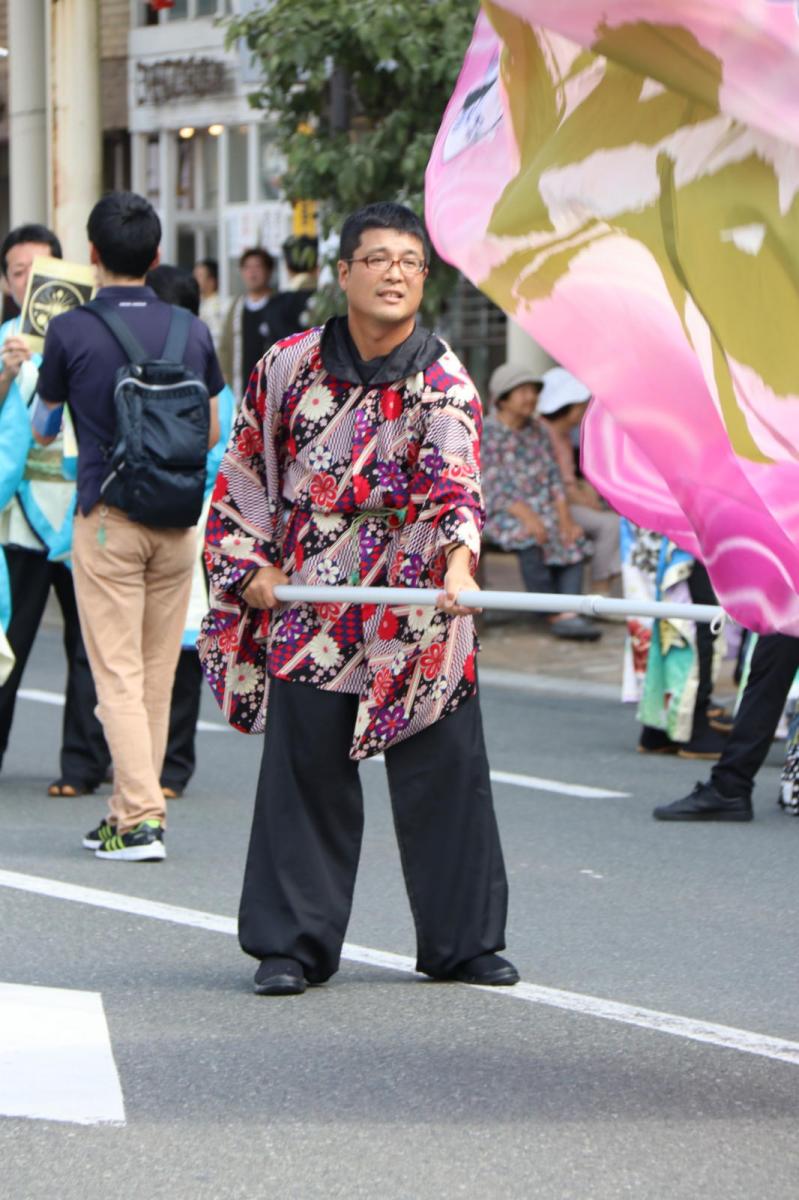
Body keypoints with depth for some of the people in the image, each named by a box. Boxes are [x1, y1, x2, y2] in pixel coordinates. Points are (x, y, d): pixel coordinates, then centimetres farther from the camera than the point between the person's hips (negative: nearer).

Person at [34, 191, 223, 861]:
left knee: (118, 676, -3)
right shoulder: (191, 330, 3)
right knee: (158, 677, 11)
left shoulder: (71, 332, -7)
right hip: (177, 520, 4)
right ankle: (133, 808, 17)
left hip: (107, 519, -4)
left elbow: (42, 429, 7)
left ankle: (140, 818, -12)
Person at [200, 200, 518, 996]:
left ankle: (461, 940, 13)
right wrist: (250, 566, 4)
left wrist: (458, 561, -40)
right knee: (304, 772, 2)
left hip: (417, 612, -1)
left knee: (445, 772, 1)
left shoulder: (444, 384, -7)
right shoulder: (289, 365, 3)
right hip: (305, 609, 1)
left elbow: (454, 481, -23)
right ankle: (293, 944, 12)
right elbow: (244, 470, 13)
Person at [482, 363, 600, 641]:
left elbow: (554, 478, 8)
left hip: (541, 510, 6)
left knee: (574, 540, -20)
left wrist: (565, 517, -7)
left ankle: (568, 615, -32)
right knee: (532, 540, -34)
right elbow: (497, 488, -15)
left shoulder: (537, 430, 12)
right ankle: (555, 616, -30)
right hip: (501, 515, -6)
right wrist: (529, 518, -28)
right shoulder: (487, 435, -8)